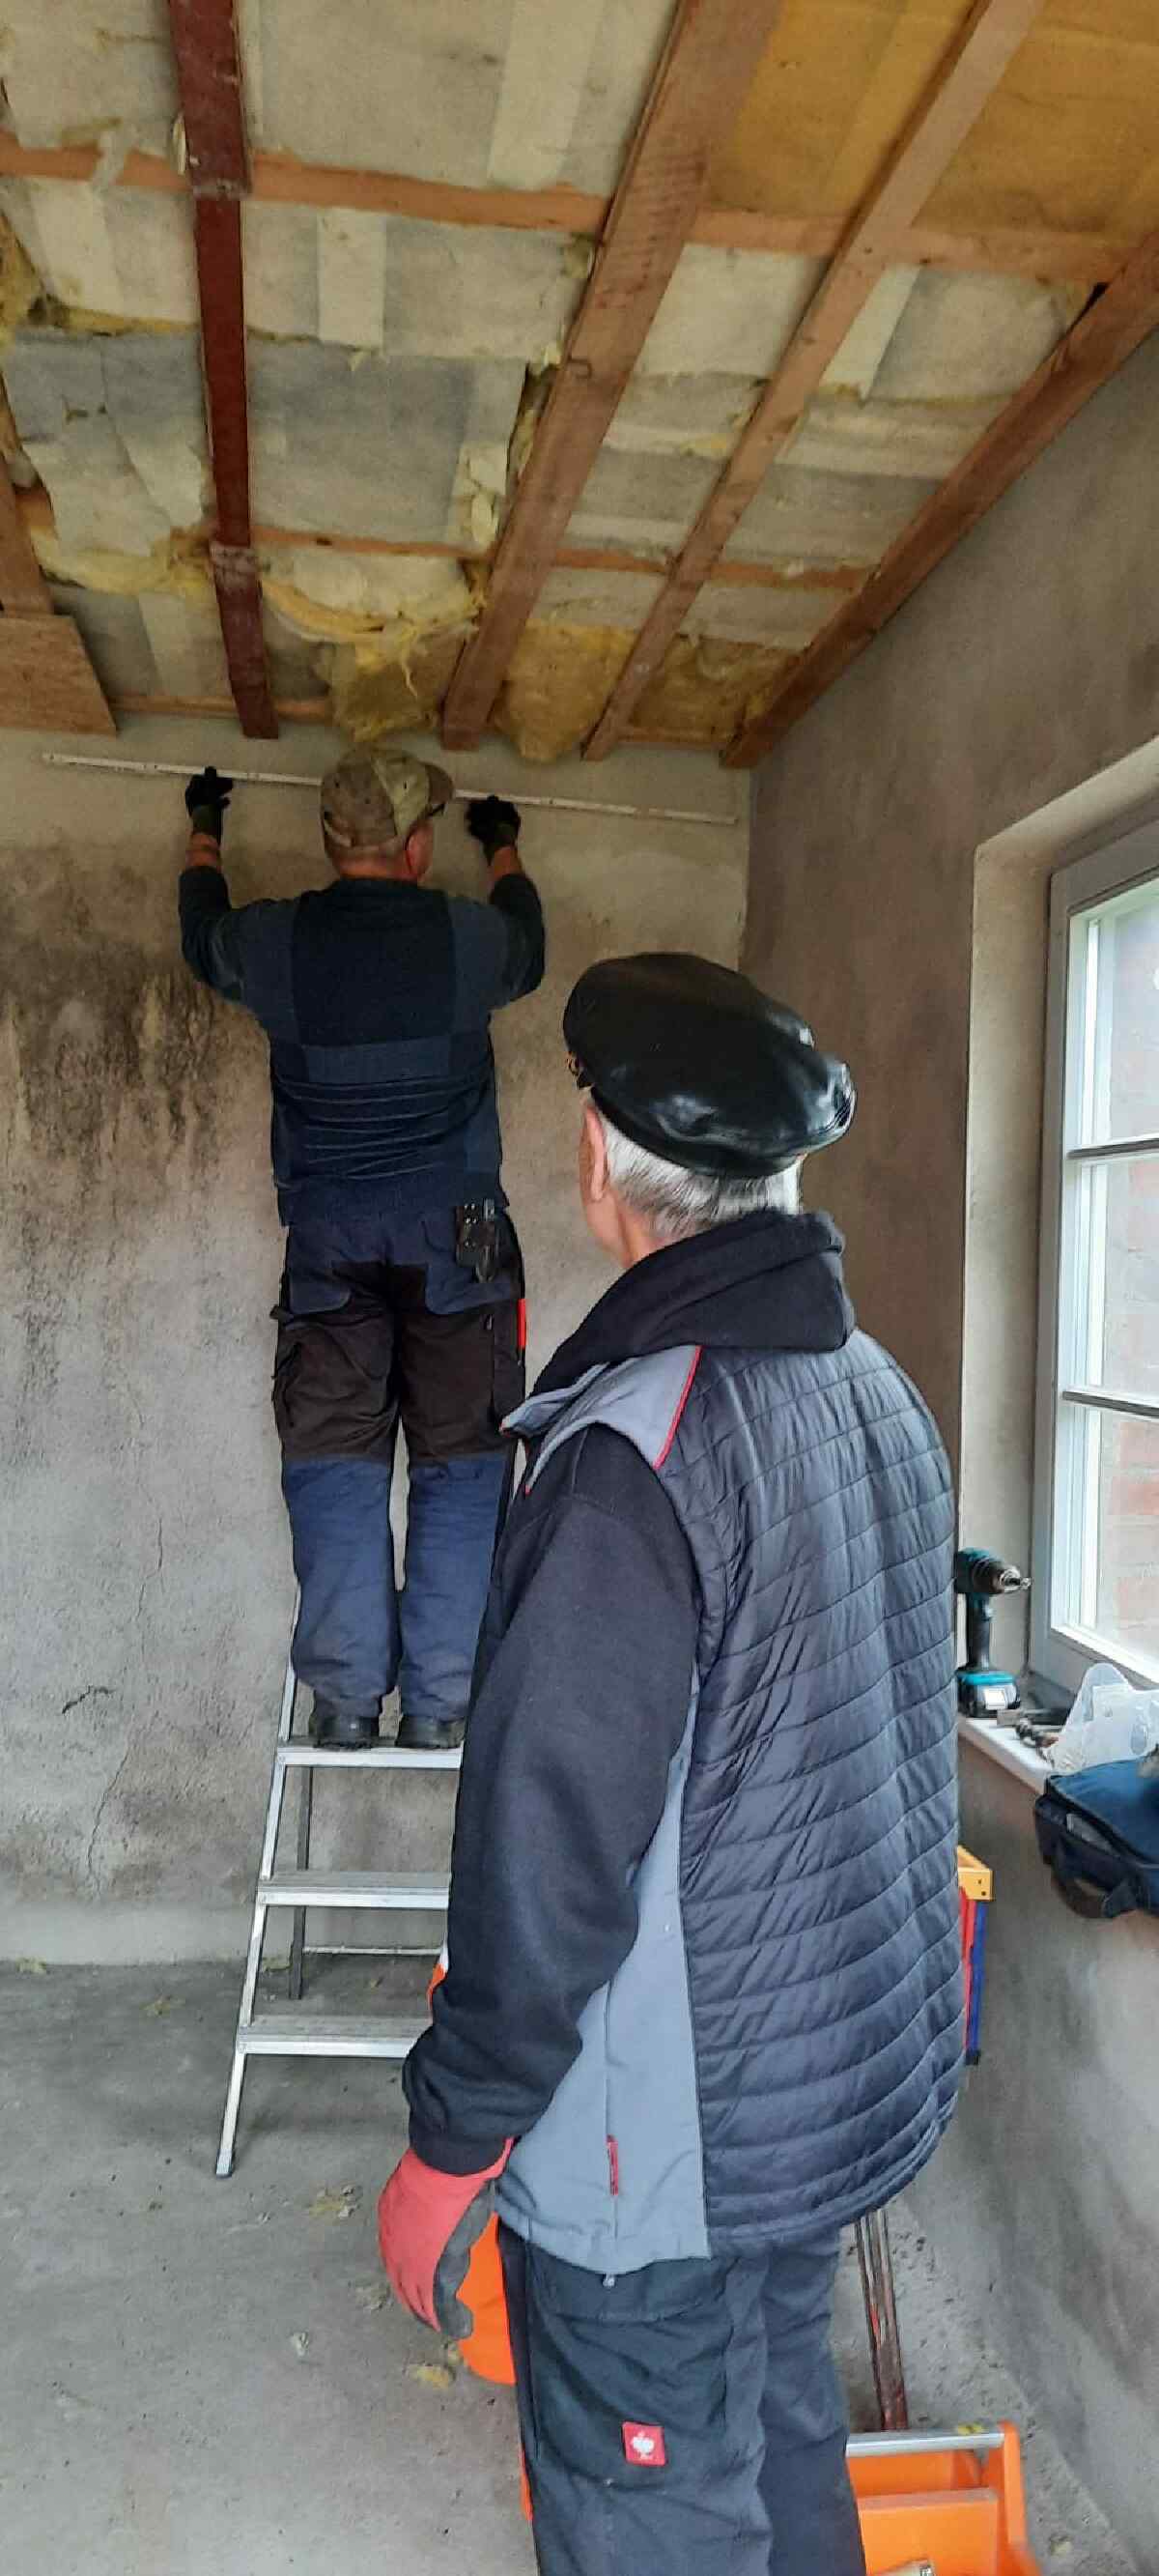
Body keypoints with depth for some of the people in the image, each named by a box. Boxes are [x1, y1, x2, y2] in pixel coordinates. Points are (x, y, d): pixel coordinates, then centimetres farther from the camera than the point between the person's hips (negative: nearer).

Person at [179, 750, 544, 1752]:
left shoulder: (274, 942, 0)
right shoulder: (468, 938, -2)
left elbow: (203, 937, 24)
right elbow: (526, 947, 23)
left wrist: (205, 831, 43)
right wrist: (503, 847, 43)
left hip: (327, 1234, 1)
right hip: (454, 1227, -1)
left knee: (335, 1458, 5)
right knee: (460, 1461, 3)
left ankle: (347, 1695, 2)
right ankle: (441, 1699, 2)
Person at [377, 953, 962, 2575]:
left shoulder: (633, 1452, -27)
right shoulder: (882, 1391, 0)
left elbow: (552, 1845, -26)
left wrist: (453, 2138, -12)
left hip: (664, 2142, -8)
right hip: (856, 2077, 8)